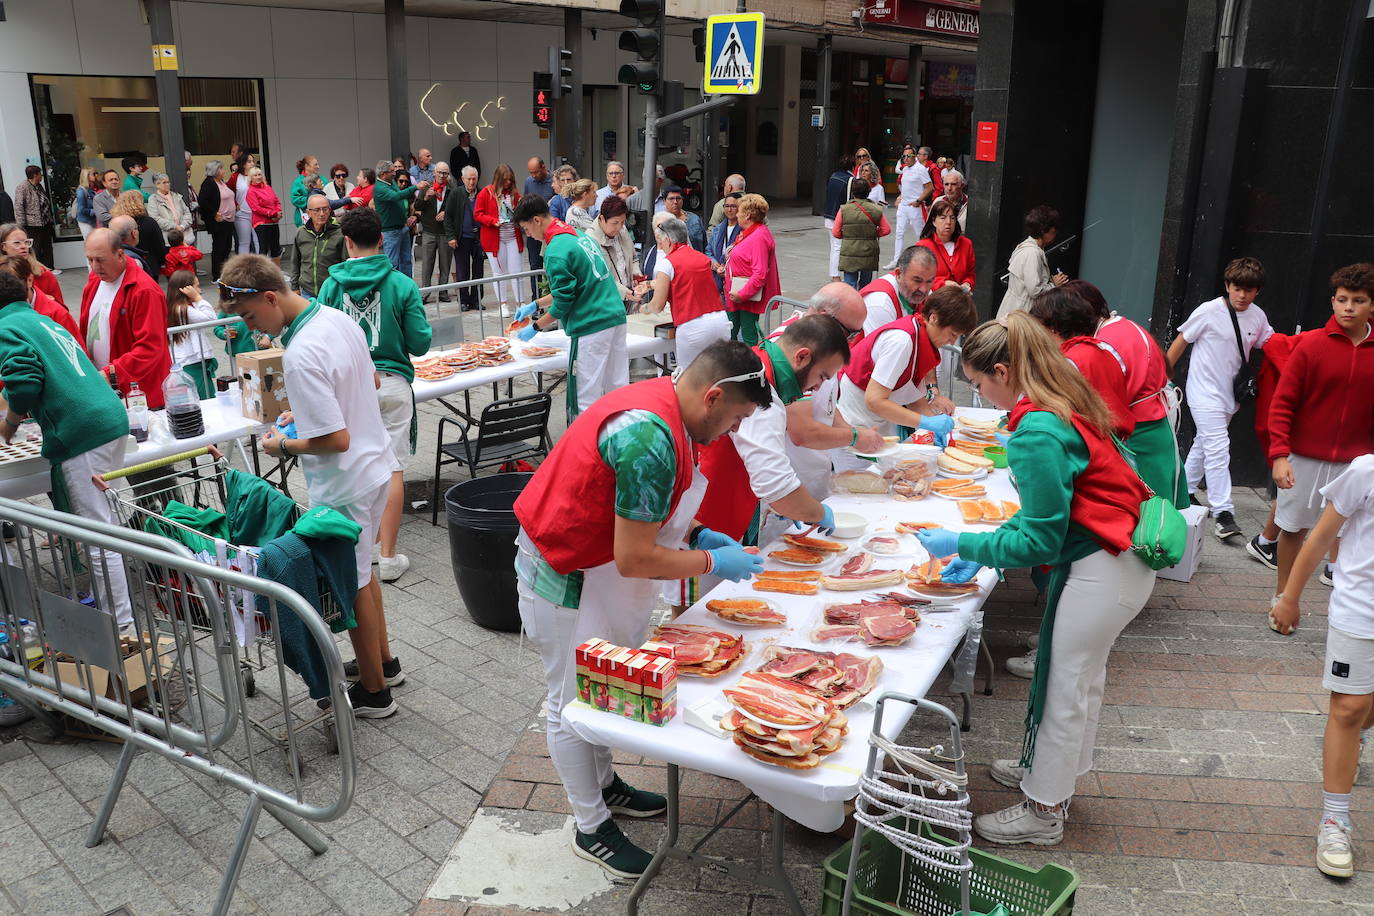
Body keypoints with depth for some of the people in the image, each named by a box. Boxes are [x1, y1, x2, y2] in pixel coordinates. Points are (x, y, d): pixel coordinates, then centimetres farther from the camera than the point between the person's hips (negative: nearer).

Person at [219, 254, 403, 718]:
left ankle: (374, 691, 24)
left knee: (352, 585, 8)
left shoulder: (300, 357, -28)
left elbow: (336, 439, -28)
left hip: (345, 485, -9)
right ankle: (383, 661, 40)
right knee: (360, 571, 25)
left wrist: (283, 446, -11)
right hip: (376, 466, 9)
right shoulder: (339, 318, 0)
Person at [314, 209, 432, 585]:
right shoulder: (402, 285, -7)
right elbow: (421, 344, -5)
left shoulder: (331, 286, -3)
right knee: (393, 469, 3)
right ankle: (388, 557, 6)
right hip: (392, 382, -1)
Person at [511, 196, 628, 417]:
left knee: (586, 398, 0)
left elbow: (563, 302, -13)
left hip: (592, 326, -9)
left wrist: (535, 327, 0)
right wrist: (535, 305, 26)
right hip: (616, 316, 9)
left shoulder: (556, 252, -15)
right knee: (617, 385, 13)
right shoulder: (577, 234, 14)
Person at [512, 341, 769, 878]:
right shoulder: (651, 440, -33)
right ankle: (592, 829, 24)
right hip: (567, 581, -9)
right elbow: (635, 559, -29)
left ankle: (603, 786, 42)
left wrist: (699, 535, 2)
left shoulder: (664, 403, -2)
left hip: (602, 572, 9)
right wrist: (712, 562, -16)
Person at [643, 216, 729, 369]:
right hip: (721, 321, 6)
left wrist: (646, 308, 20)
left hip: (693, 328, -6)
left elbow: (658, 306, -4)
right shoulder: (703, 258, 15)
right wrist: (650, 284, 43)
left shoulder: (667, 262, -4)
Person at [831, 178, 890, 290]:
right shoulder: (876, 210, -2)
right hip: (869, 255, 2)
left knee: (850, 283, -1)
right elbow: (886, 229, 5)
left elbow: (835, 233, -3)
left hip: (849, 256, -2)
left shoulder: (844, 210, -7)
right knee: (865, 284, 18)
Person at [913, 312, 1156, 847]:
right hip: (1120, 558, 10)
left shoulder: (1037, 435, -25)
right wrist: (985, 552, 11)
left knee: (1064, 684, 4)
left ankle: (1043, 812, 21)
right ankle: (1052, 769, 43)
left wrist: (961, 544, -12)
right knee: (1081, 675, 23)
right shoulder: (1062, 404, 6)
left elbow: (1039, 541, -22)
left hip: (1101, 572, -10)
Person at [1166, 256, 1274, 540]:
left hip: (1230, 394, 6)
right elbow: (1181, 341, -3)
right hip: (1205, 392, -6)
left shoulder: (1258, 317, 3)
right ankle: (1222, 512, -13)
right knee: (1218, 448, -13)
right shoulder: (1209, 311, -12)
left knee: (1203, 444, 17)